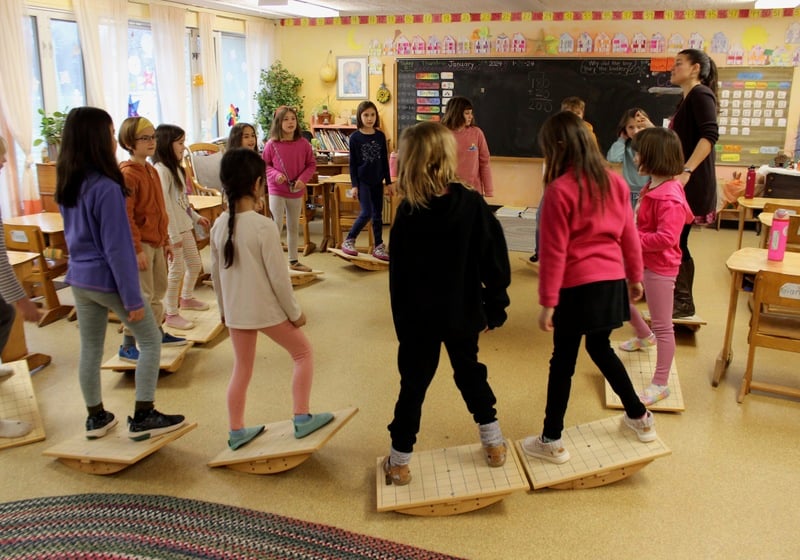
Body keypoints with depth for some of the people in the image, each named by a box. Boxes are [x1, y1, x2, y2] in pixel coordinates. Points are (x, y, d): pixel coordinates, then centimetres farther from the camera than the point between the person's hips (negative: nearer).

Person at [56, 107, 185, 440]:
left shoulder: (66, 185, 3)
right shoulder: (107, 187, -22)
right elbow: (117, 248, -21)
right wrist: (133, 298, -15)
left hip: (79, 279, 8)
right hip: (108, 280, -8)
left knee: (90, 348, 16)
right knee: (150, 341, 8)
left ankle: (96, 417, 28)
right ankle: (142, 418, 9)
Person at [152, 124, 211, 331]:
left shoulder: (175, 168, 13)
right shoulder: (161, 170, -17)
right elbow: (164, 205, -20)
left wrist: (196, 217, 19)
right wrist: (174, 234, -20)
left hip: (185, 226, 9)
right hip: (172, 229, -9)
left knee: (195, 264, 19)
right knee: (176, 270, -3)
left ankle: (187, 298, 41)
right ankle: (171, 314, 9)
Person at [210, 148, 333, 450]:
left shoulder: (219, 225, -1)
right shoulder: (264, 226, -20)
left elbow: (216, 272, 8)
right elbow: (278, 276, -17)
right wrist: (295, 312, -5)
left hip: (235, 311, 6)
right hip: (267, 310, -6)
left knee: (242, 368, 19)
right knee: (303, 352, 14)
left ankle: (236, 432, 27)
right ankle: (302, 419, 17)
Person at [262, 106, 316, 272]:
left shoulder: (303, 143, -5)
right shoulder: (272, 144, -10)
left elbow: (311, 164, 2)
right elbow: (265, 164, 0)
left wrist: (303, 179, -13)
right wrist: (276, 174, -17)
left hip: (296, 191, 3)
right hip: (277, 191, -3)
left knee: (293, 227, 16)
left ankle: (293, 260, 29)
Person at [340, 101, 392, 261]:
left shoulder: (380, 136, 3)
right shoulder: (355, 137, -6)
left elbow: (385, 160, 8)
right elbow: (352, 163, -5)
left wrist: (388, 182, 7)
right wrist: (354, 185, -10)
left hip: (377, 181, 4)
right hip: (362, 181, -4)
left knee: (378, 214, 8)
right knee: (366, 213, -12)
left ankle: (378, 247, 18)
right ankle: (349, 241, 6)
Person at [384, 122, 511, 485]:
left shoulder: (407, 212, -12)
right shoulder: (472, 204, -11)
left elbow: (398, 273, -6)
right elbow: (495, 261, -8)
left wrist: (401, 317, 4)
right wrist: (494, 307, 2)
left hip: (418, 317, -1)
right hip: (463, 313, 2)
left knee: (413, 383, 10)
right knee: (470, 371, 22)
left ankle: (399, 460, 18)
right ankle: (493, 441, 32)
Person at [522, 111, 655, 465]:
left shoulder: (560, 189, -14)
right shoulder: (615, 182, 4)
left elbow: (554, 251, -15)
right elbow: (630, 236, 11)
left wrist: (548, 301, -11)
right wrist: (635, 277, 23)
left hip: (577, 287, -6)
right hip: (611, 282, 6)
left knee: (563, 361, 5)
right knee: (600, 349, 25)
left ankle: (551, 441, 16)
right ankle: (639, 417, 38)